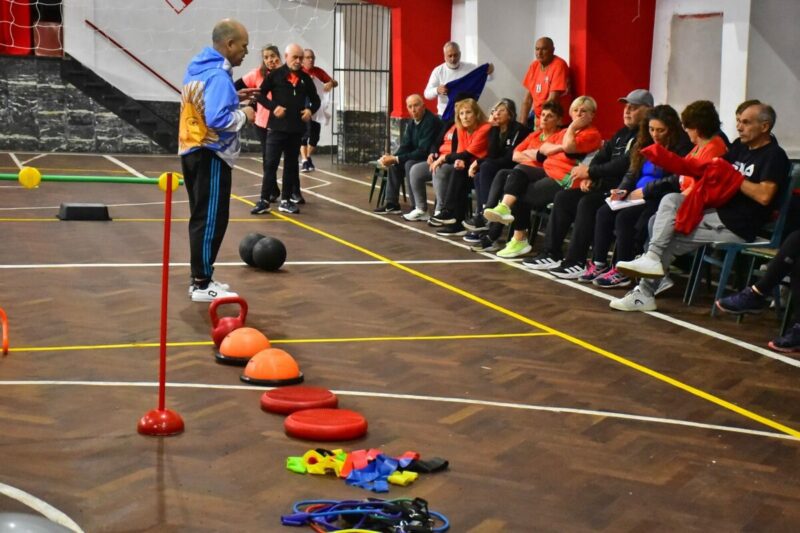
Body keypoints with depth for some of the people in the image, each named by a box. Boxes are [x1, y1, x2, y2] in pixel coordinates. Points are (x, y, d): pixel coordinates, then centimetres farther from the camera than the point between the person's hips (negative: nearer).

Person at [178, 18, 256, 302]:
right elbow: (218, 119, -27)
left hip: (192, 151, 10)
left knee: (201, 218, 14)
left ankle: (200, 278, 20)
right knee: (211, 221, -5)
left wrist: (233, 98, 13)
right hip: (210, 156, -10)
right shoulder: (218, 75, -19)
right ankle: (202, 285, -1)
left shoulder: (196, 68, 11)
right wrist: (243, 115, -11)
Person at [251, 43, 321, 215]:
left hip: (297, 128, 4)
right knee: (271, 164, -5)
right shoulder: (275, 75, -1)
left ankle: (285, 200, 17)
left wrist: (311, 110, -1)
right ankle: (264, 200, -2)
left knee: (291, 164, 9)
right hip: (277, 127, -4)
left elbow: (315, 99, 19)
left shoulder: (305, 78, 9)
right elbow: (260, 94, -1)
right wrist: (273, 107, -15)